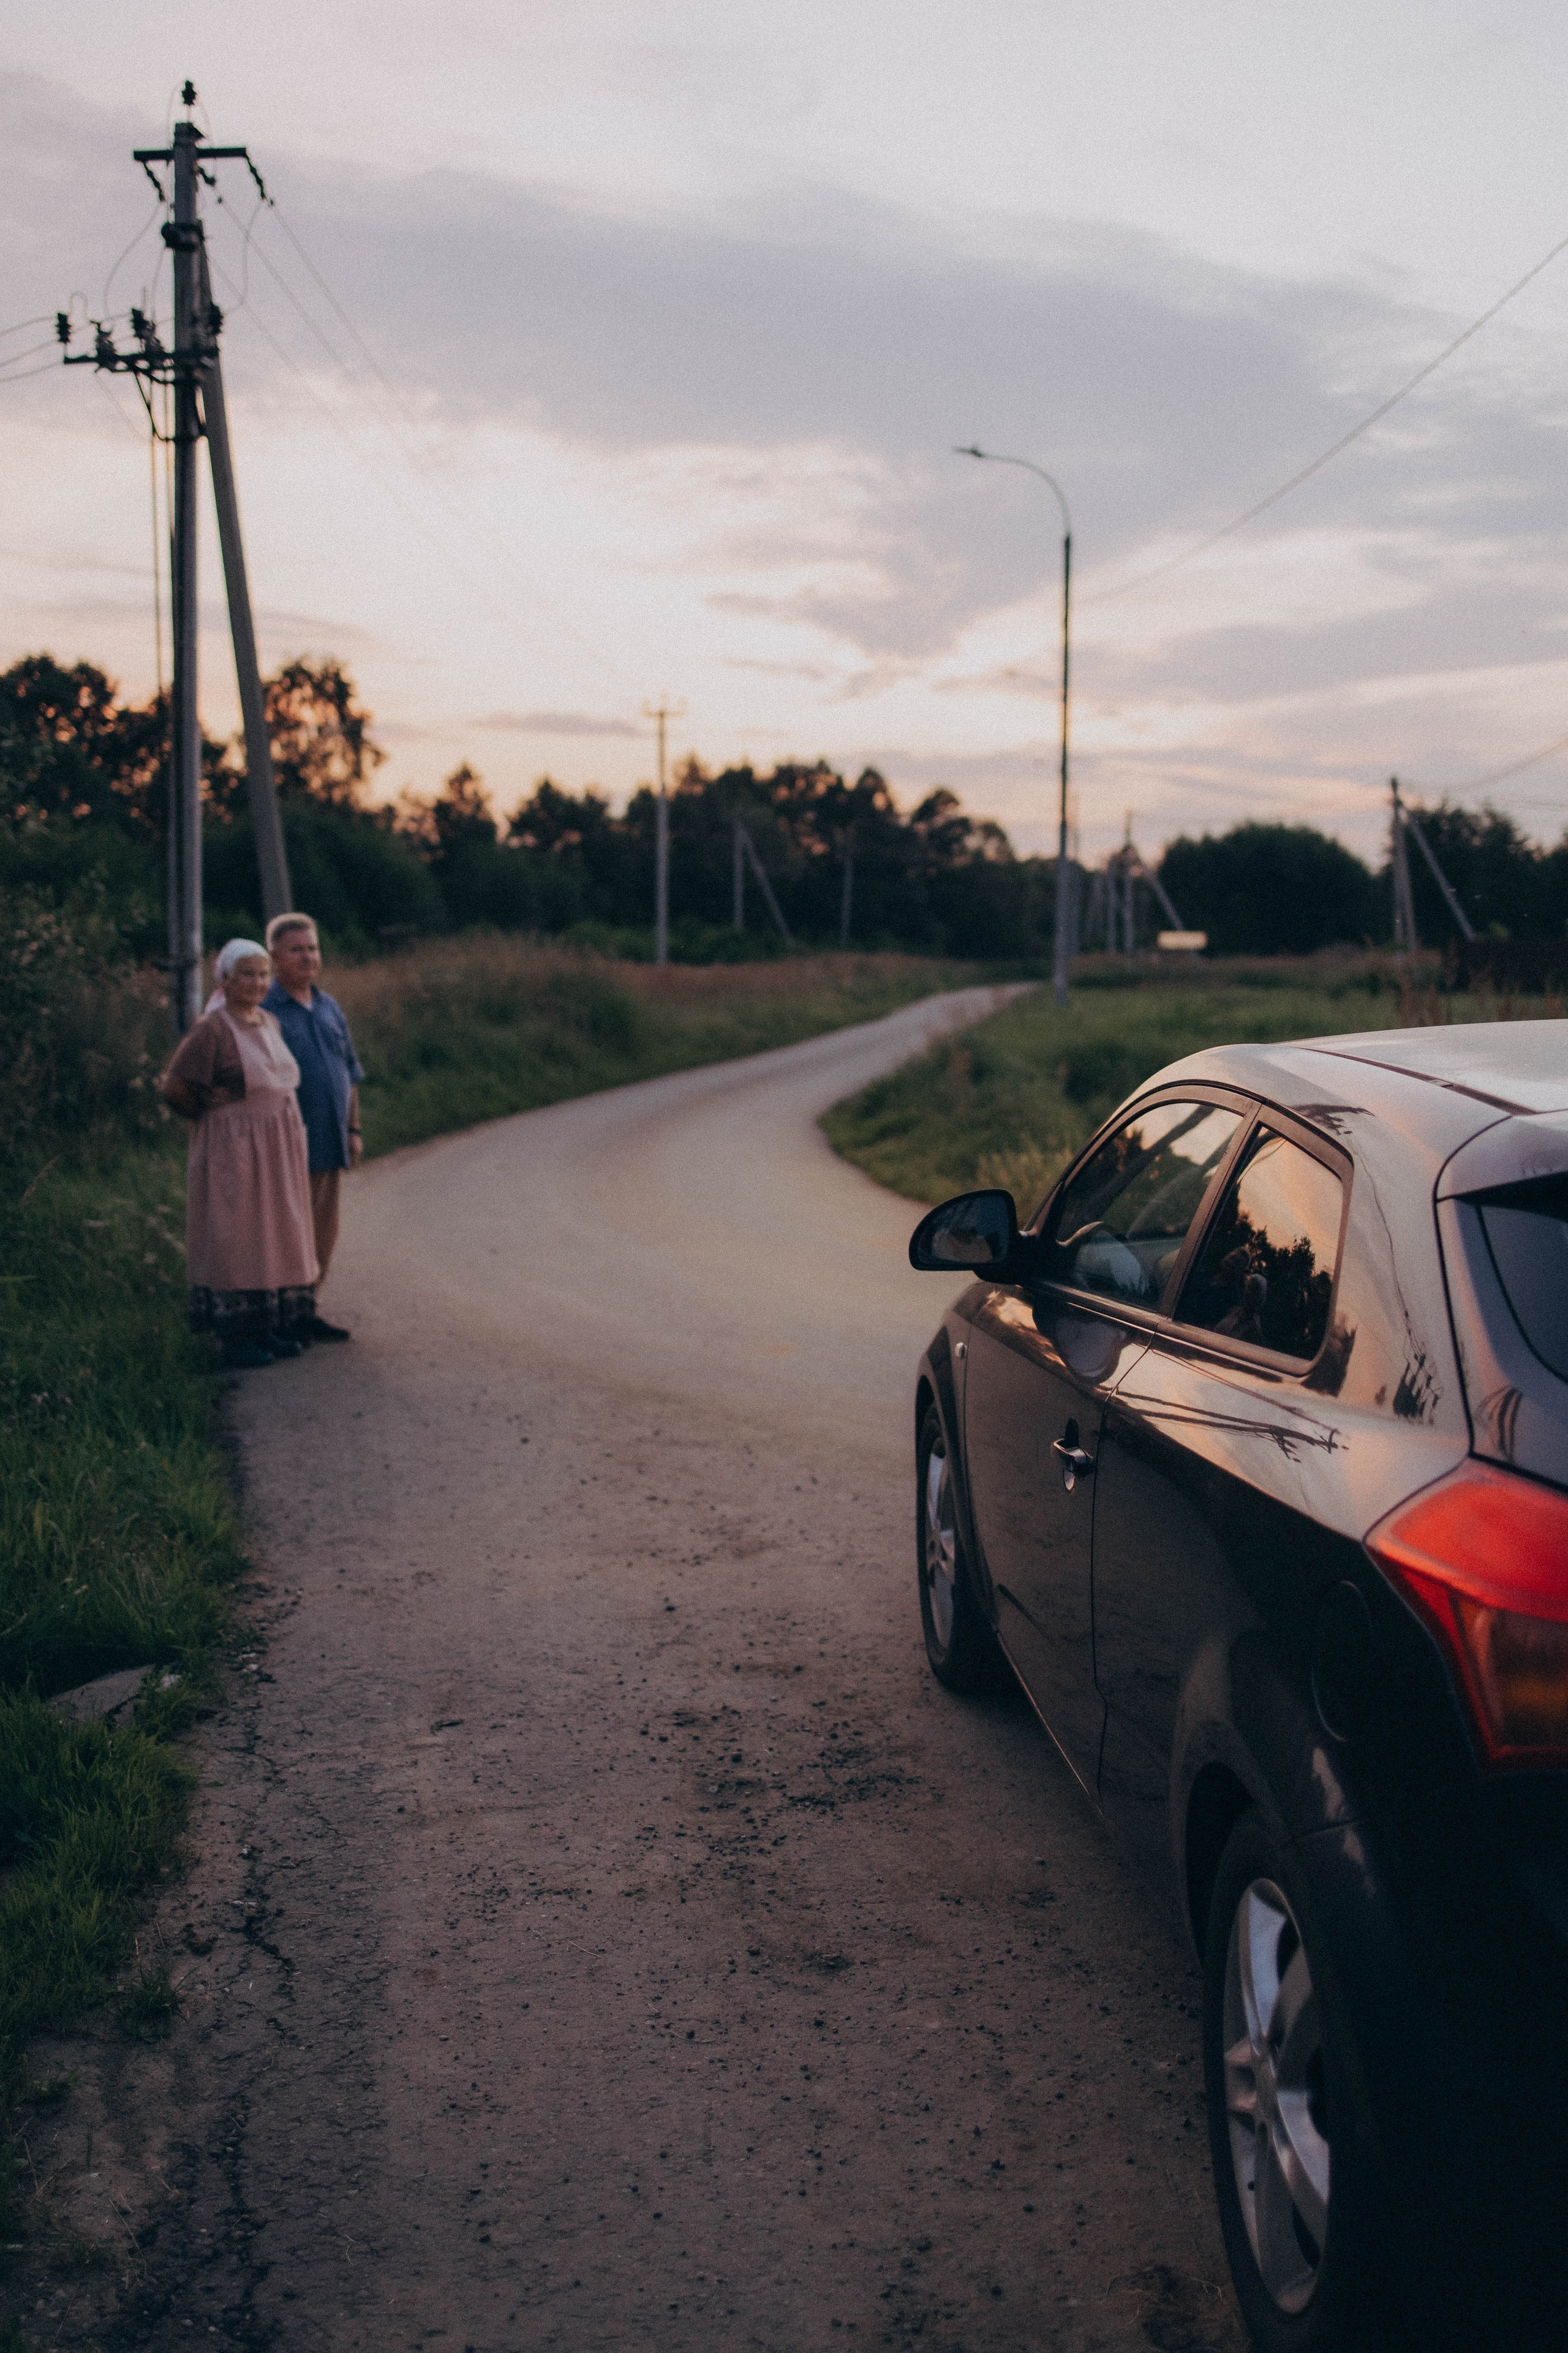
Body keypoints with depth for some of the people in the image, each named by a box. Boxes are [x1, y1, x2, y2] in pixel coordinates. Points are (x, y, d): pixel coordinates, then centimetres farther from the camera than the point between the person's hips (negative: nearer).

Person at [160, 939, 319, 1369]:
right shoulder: (212, 1030, -15)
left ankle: (271, 1328, 21)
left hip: (277, 1152, 8)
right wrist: (211, 1116, 1)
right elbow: (174, 1086, -13)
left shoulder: (269, 1025, 9)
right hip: (233, 1152, -8)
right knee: (234, 1240, -1)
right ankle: (235, 1338, 6)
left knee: (274, 1235, 12)